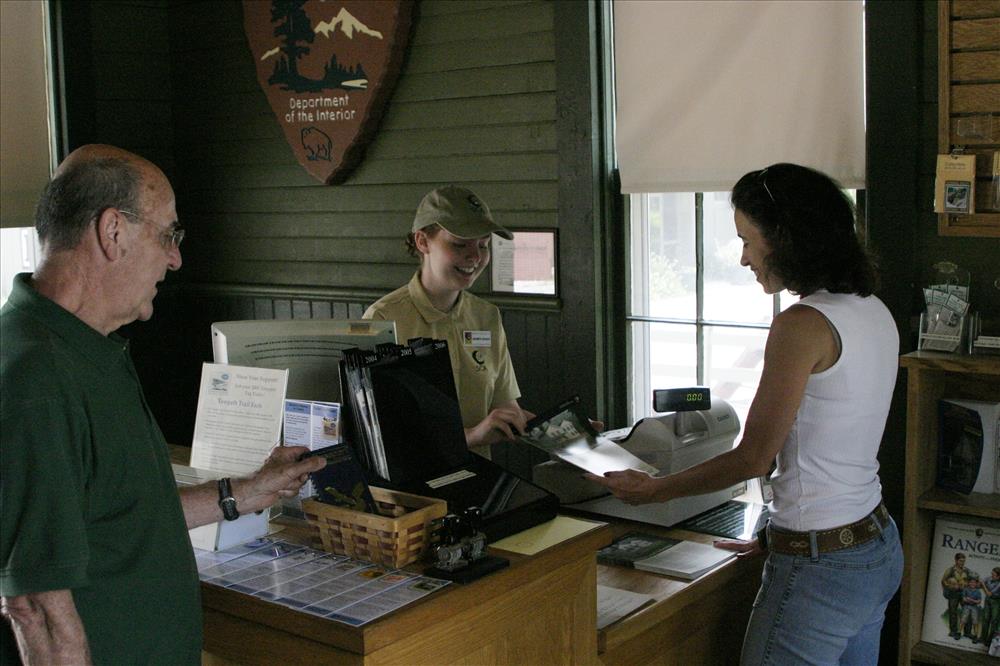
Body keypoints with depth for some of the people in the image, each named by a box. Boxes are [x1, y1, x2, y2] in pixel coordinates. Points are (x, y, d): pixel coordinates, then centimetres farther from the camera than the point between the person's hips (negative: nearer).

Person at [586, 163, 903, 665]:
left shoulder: (803, 324, -20)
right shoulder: (874, 313, 7)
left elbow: (753, 458, -16)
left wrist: (653, 490, -4)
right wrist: (780, 534, 16)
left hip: (820, 568, -9)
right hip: (880, 548, 9)